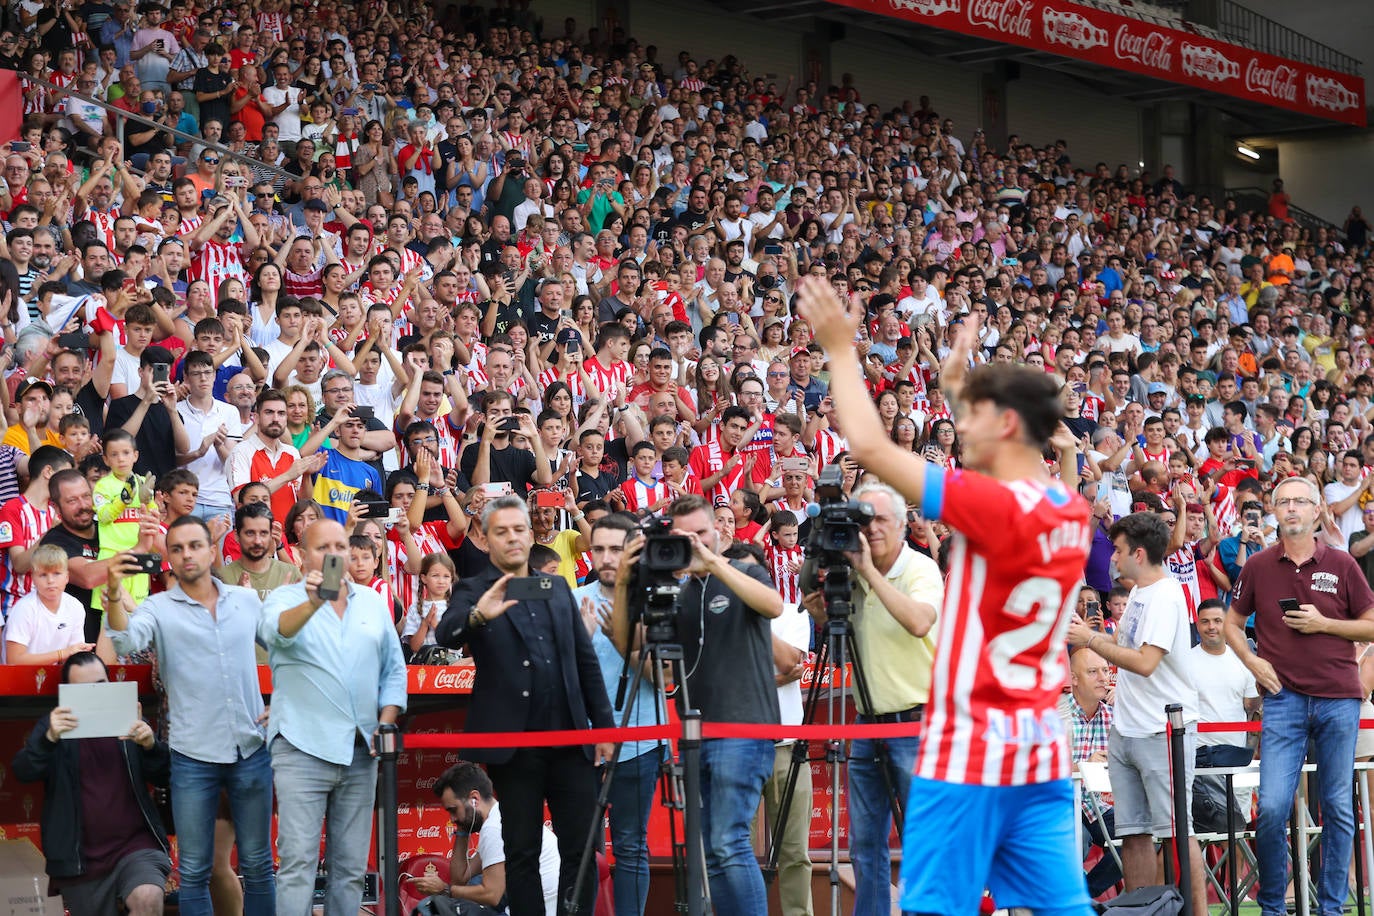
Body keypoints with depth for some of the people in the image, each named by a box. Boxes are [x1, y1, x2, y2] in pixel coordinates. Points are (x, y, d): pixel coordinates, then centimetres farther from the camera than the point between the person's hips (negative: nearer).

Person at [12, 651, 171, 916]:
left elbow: (163, 778, 4)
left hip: (135, 846, -1)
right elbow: (23, 772, -11)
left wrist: (151, 746, -17)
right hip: (82, 860, 1)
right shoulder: (55, 726, 4)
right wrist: (49, 739, -31)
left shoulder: (128, 723, 7)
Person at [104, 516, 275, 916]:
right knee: (194, 871, 4)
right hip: (193, 757, -2)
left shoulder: (247, 600, 6)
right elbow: (126, 642, -22)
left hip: (251, 749, 2)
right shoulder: (159, 608, -2)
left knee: (258, 865, 9)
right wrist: (114, 593, -38)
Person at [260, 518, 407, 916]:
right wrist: (312, 603, -44)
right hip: (303, 748, -4)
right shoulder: (285, 599, -1)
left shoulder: (373, 602, 12)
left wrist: (386, 721, 0)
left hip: (361, 750, 4)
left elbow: (394, 670, 15)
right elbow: (276, 630, -24)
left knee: (351, 867, 7)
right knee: (298, 862, -9)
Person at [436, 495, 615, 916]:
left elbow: (586, 660, 16)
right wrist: (477, 615, -41)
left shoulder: (558, 587, 15)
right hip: (515, 744, -4)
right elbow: (445, 636, -19)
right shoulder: (473, 591, 1)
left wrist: (603, 724, 9)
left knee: (582, 848, 3)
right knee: (522, 852, 3)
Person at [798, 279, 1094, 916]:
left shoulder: (995, 506, -16)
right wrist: (957, 386, 33)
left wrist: (841, 347, -3)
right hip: (1041, 751, 7)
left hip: (968, 750, -7)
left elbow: (868, 446, -15)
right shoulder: (1071, 510, 7)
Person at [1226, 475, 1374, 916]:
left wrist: (1323, 624, -8)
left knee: (1338, 809, 4)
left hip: (1338, 698, 0)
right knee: (1271, 808, -8)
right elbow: (1232, 623, 16)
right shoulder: (1258, 566, 5)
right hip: (1284, 698, 0)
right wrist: (1252, 661, -1)